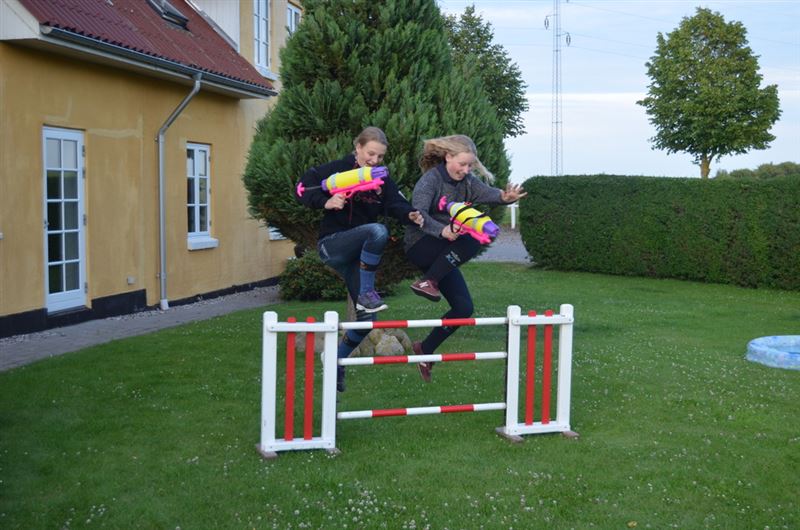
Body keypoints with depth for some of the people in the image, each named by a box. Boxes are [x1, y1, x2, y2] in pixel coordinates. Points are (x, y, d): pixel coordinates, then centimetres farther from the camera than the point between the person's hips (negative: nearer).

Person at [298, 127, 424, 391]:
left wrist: (410, 215, -30)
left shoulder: (382, 179, 6)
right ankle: (366, 293, -25)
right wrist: (325, 202, -25)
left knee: (367, 317, 1)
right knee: (378, 230, -34)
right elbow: (305, 187, -8)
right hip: (332, 244, -5)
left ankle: (337, 360, 23)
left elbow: (396, 203, -9)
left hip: (358, 253, 6)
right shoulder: (338, 169, -7)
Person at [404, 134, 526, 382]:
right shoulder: (431, 179, -15)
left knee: (464, 308, 2)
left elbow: (488, 193, -13)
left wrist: (505, 196, -37)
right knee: (471, 242, -32)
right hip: (421, 245, -8)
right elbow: (417, 213, -28)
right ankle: (427, 281, -28)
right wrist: (442, 231, -45)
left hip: (444, 254, 8)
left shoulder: (467, 181, 5)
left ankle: (425, 350, 17)